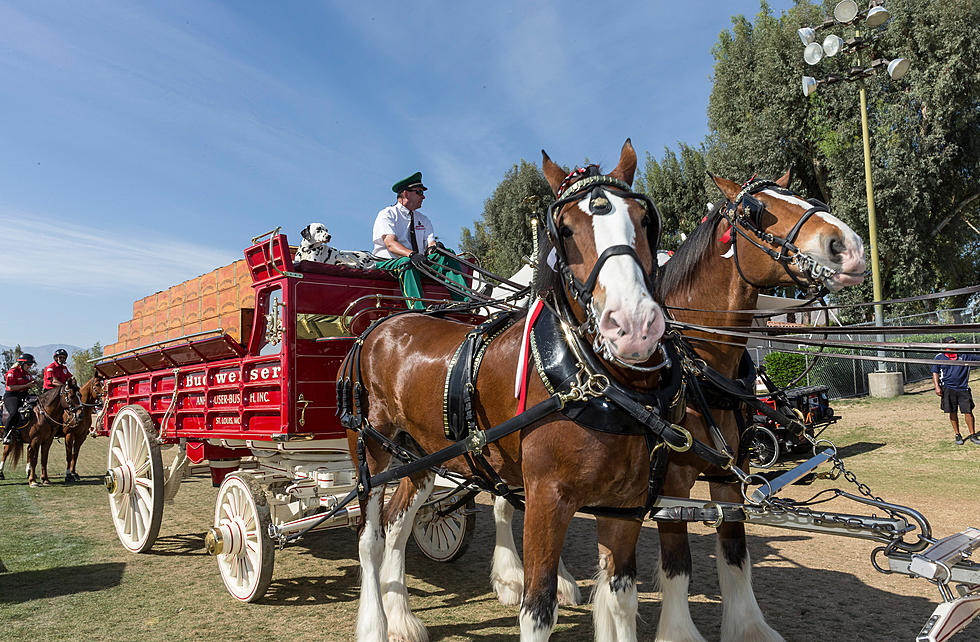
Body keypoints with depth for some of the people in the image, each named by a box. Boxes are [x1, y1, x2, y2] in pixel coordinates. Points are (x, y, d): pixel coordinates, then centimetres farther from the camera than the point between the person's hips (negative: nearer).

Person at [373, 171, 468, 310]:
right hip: (389, 263, -5)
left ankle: (466, 301, -36)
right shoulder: (387, 214, 1)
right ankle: (419, 310, -56)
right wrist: (412, 255, -36)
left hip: (418, 262, 5)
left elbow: (430, 243, 6)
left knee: (447, 256, -18)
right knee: (407, 263, -39)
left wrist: (434, 247, -22)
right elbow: (390, 243, -17)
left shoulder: (423, 219, 21)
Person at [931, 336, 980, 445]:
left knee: (968, 411, 0)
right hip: (948, 388, -1)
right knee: (952, 412, 4)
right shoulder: (939, 357, 5)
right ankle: (957, 435, 17)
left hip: (963, 388, 1)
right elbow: (935, 373, 5)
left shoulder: (965, 355, 9)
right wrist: (937, 386, -5)